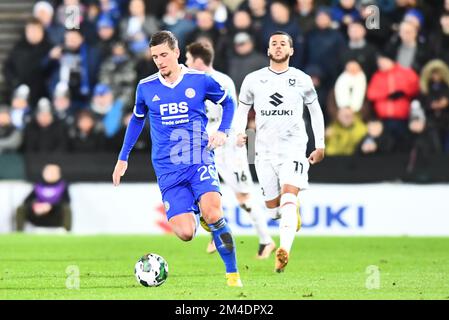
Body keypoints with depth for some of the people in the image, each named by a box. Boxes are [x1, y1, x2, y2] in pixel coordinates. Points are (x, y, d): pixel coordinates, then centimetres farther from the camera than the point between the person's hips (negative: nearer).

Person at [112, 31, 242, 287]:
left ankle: (233, 273, -9)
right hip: (168, 170, 2)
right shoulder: (146, 88, 6)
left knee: (212, 214, -28)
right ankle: (193, 214, 24)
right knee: (185, 233, -15)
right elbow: (137, 120, 24)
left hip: (200, 161, -2)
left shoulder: (200, 81, 0)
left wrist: (222, 131, 1)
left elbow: (227, 102, 18)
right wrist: (123, 158, 24)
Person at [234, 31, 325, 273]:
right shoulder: (254, 80, 6)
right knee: (272, 206, 9)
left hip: (293, 147, -3)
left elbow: (315, 111, 16)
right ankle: (293, 215, 45)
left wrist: (320, 145, 14)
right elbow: (242, 108, 15)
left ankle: (284, 251, -35)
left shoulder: (302, 80, 4)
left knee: (288, 198, -22)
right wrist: (239, 132, -4)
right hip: (264, 150, 3)